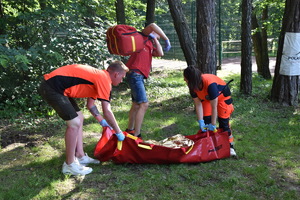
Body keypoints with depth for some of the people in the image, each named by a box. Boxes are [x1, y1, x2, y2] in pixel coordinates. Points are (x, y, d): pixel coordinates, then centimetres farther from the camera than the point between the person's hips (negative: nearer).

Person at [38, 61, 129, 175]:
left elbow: (90, 105, 29)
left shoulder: (97, 75, 18)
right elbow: (107, 111, -13)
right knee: (74, 123, -10)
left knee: (79, 118, 15)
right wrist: (119, 132, -2)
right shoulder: (104, 79, -12)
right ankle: (69, 165, 1)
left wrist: (102, 121, 34)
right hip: (52, 88, -11)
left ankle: (80, 156, 21)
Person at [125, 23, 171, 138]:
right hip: (135, 74, -10)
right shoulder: (143, 37, 2)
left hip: (139, 76, 10)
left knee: (136, 104, 18)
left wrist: (155, 39, 10)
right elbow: (152, 25, -16)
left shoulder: (151, 45, 22)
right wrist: (166, 39, -14)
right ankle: (136, 135, -15)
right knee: (144, 104, -15)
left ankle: (130, 130, 31)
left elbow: (160, 54, 4)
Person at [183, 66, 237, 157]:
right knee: (205, 122, -5)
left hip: (222, 96, -5)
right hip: (207, 99, 5)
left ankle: (230, 146, 2)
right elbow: (198, 105, -17)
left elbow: (214, 106, -35)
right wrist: (200, 122, -22)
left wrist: (213, 124, -29)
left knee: (224, 122, -9)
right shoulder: (193, 86, -22)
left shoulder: (210, 83, -42)